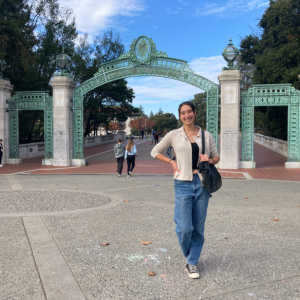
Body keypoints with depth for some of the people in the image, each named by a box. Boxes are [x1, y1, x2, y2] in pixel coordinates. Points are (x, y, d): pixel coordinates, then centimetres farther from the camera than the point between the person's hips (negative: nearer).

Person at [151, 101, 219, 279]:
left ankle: (192, 263, 26)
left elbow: (216, 157, 17)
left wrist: (210, 160, -6)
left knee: (198, 228, 8)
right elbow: (155, 152, 12)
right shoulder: (174, 135, 3)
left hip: (202, 184, 2)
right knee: (184, 228, -5)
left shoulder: (206, 135, 8)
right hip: (183, 184, -2)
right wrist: (172, 162, -1)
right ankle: (189, 255, 28)